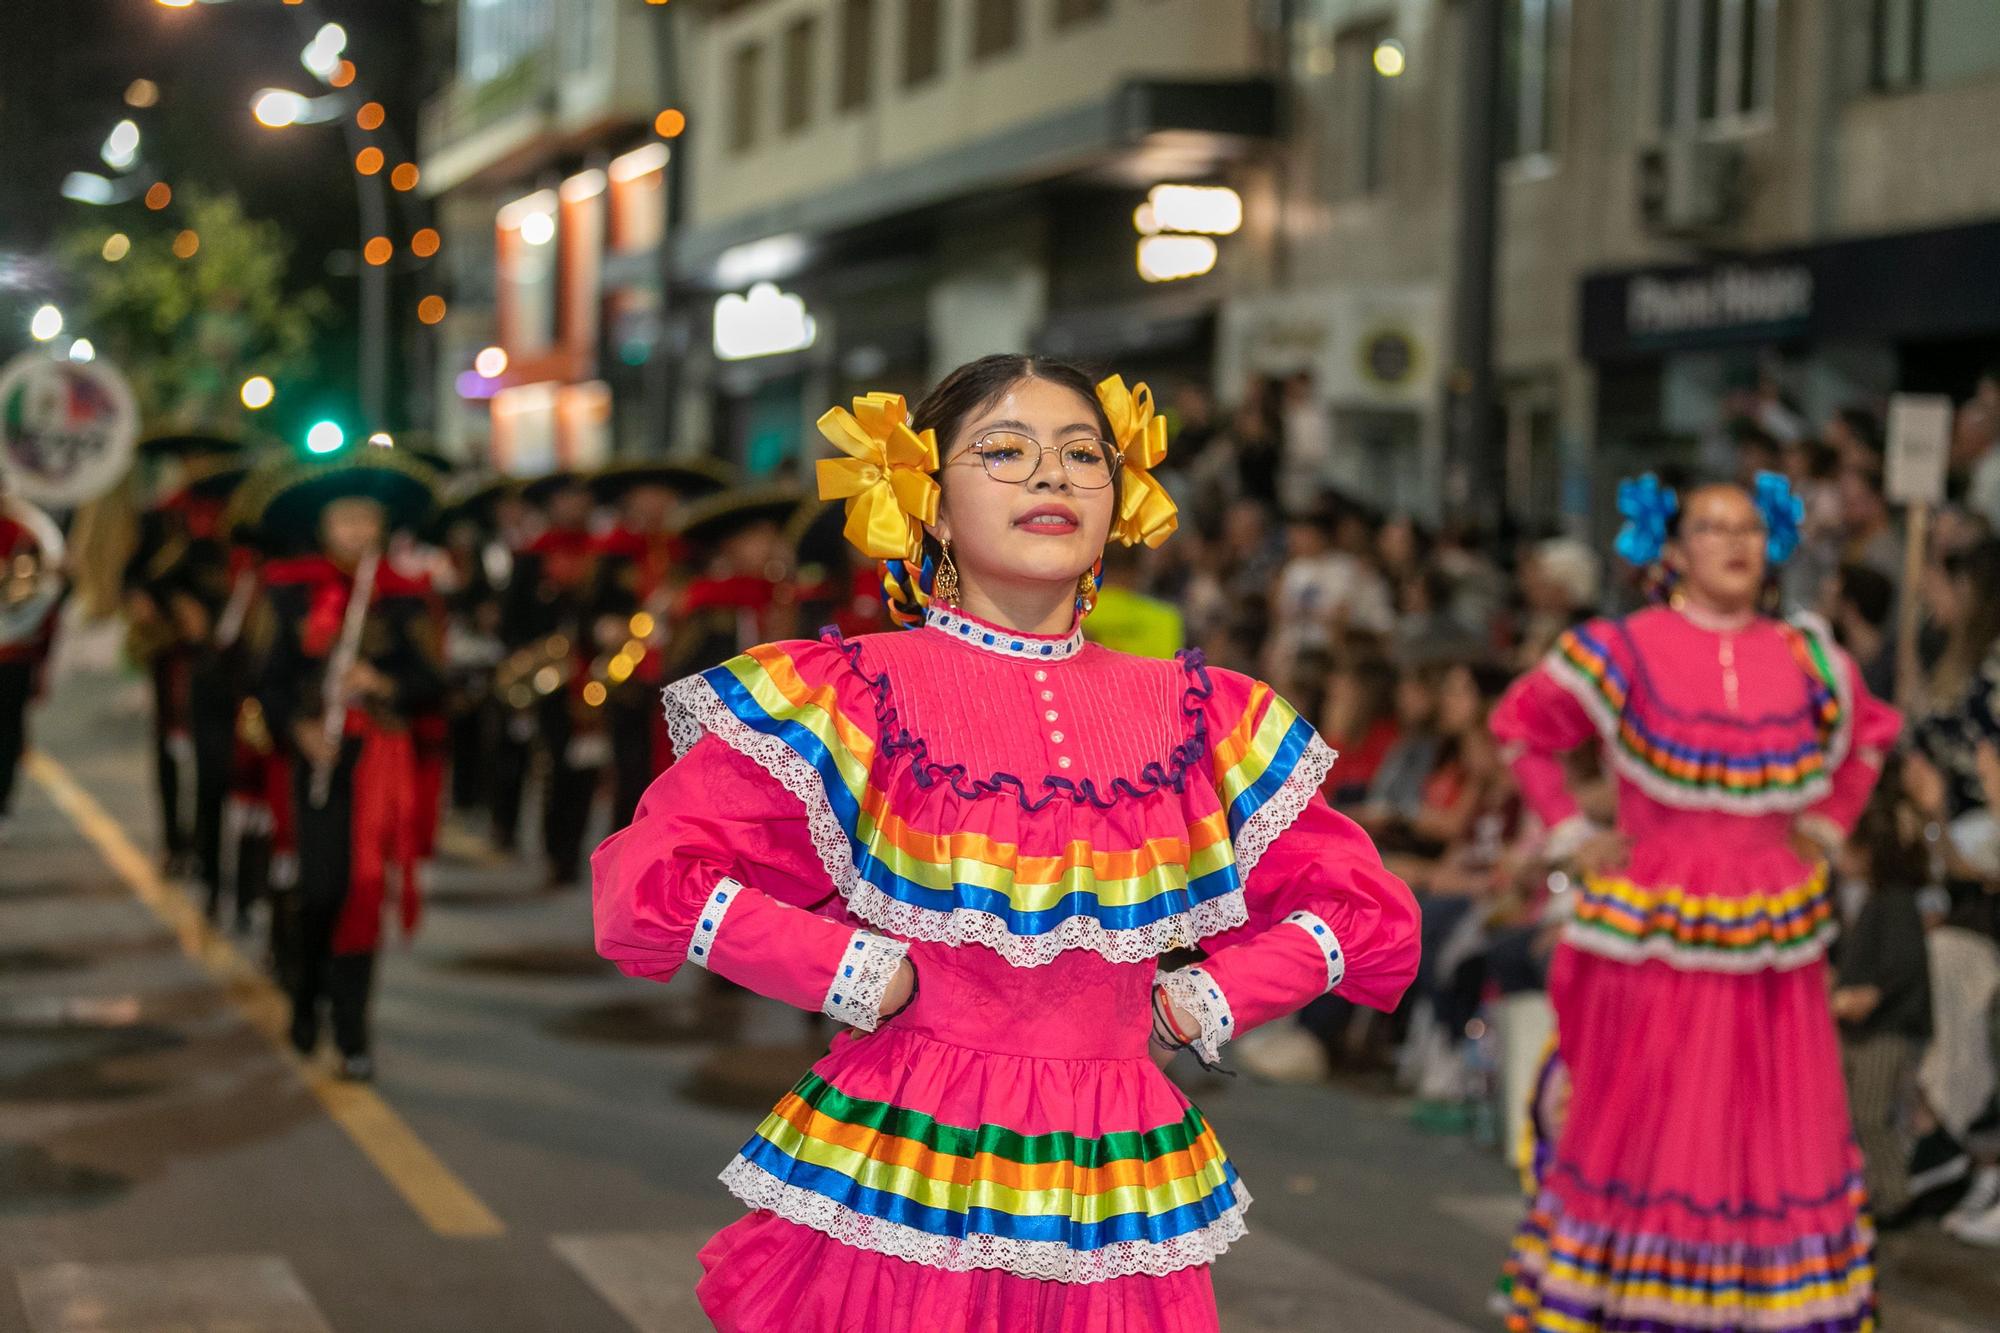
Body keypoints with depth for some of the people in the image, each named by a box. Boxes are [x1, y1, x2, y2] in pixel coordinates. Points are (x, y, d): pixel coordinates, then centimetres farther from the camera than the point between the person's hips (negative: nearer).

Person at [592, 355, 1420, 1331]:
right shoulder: (854, 699, -3)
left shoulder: (1198, 717, 7)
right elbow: (645, 884, -10)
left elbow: (1372, 917, 13)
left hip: (1115, 1209, 3)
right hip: (897, 1189, -3)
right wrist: (862, 978, -12)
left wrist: (1203, 1006, 2)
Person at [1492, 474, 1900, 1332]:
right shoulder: (1626, 652, -4)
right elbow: (1520, 724, 7)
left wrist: (1828, 825, 14)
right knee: (1637, 1120, 1)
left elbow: (1871, 730, 26)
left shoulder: (1805, 663, 7)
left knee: (1780, 1123, 5)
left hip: (1773, 936, 4)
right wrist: (1570, 833, 2)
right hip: (1652, 932, -3)